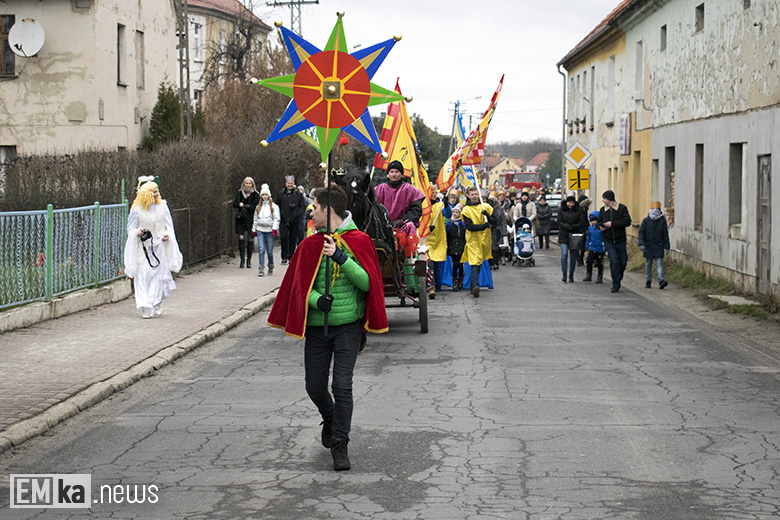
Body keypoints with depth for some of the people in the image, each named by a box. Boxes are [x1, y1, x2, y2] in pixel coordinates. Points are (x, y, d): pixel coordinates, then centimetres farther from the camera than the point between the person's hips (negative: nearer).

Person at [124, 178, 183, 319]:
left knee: (159, 275, 1)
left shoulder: (162, 206, 5)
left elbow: (169, 225, 11)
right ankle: (147, 308, -6)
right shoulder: (137, 209, -3)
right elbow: (130, 228, 4)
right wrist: (138, 233, -18)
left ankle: (157, 306, 15)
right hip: (143, 248, -2)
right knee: (144, 276, -8)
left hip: (159, 246, 2)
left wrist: (167, 235, -9)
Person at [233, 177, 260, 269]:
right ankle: (242, 260, 0)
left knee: (250, 239, -1)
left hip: (250, 219, -2)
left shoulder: (256, 194, 2)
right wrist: (240, 205, -13)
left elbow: (255, 206, -8)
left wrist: (243, 205, -11)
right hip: (241, 219, 2)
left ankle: (249, 260, 9)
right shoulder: (240, 193, 11)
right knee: (241, 239, -5)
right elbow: (234, 204, 6)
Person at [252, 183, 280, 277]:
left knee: (270, 251, 2)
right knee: (261, 250, -8)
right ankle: (260, 269, -9)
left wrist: (275, 229, -12)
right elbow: (255, 219, 22)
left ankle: (270, 268, 19)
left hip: (269, 230, -2)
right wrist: (254, 229, 18)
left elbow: (277, 218, -2)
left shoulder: (274, 206, 3)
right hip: (260, 230, 2)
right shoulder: (258, 207, 16)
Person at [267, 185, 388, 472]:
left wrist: (341, 257, -21)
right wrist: (317, 299, -19)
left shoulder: (359, 241, -3)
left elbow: (366, 282, -10)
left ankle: (340, 445, 2)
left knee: (342, 385, -9)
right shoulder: (310, 244, 5)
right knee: (315, 386, 7)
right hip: (317, 326, 3)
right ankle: (330, 419, 39)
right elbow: (300, 284, 2)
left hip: (348, 325, -3)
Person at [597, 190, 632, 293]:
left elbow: (627, 222, -16)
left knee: (622, 263, 4)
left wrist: (612, 223, -20)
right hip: (608, 241, 1)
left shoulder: (622, 208, -5)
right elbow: (599, 222, 21)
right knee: (613, 261, -12)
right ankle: (616, 284, -5)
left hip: (620, 241, -1)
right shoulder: (602, 210, 8)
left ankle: (618, 279, 31)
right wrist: (600, 226, -3)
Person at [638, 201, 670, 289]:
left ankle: (661, 280, -18)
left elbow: (665, 234, 6)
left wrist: (666, 246, 4)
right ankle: (648, 281, 19)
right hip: (648, 246, 1)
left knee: (659, 263, -9)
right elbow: (641, 232, -2)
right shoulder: (646, 220, 0)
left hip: (659, 246, -1)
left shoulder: (662, 221, 2)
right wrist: (641, 244, -14)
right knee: (648, 263, 9)